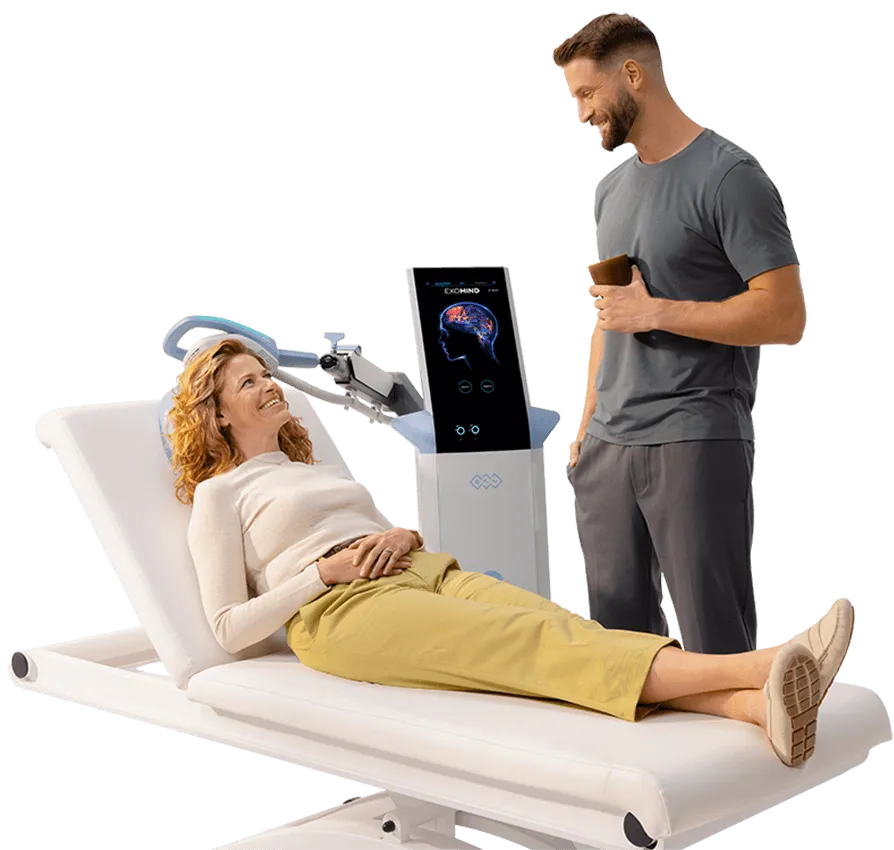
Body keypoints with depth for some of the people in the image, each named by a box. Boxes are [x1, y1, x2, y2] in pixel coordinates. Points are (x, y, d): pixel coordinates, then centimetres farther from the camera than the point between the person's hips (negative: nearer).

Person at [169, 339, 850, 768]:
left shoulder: (320, 470, 33)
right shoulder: (219, 494, 14)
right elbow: (230, 626, 3)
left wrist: (402, 536, 4)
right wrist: (326, 568, -7)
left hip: (426, 573, 6)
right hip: (340, 611, -6)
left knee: (557, 626, -25)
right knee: (522, 643, -31)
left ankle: (758, 704, -48)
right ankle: (752, 668, -51)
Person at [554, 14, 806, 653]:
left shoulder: (727, 176, -7)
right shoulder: (612, 187, 17)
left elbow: (785, 315, -13)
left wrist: (655, 312, -13)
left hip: (696, 443, -7)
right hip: (609, 443, 7)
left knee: (717, 643, -4)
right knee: (616, 630, 10)